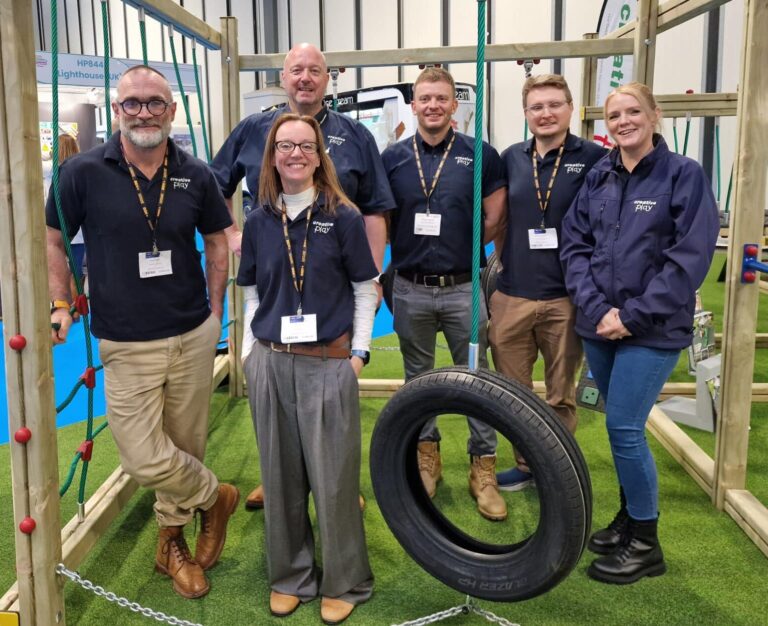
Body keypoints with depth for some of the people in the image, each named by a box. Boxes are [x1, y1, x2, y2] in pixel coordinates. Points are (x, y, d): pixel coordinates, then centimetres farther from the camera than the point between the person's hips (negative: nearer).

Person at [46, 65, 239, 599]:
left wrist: (215, 310, 8)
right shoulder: (84, 172, -7)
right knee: (145, 459, -6)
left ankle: (173, 540, 37)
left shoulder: (195, 175, 0)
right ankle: (214, 497, 24)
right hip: (127, 345, -1)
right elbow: (53, 240, 5)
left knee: (186, 447, 12)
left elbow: (216, 241, 12)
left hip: (193, 336, 2)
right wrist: (62, 304, -1)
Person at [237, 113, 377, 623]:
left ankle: (344, 582, 21)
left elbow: (365, 289, 0)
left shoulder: (342, 217, -3)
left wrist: (359, 352, -4)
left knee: (334, 477, 3)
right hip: (271, 363, 3)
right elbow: (253, 291, 13)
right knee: (281, 475, 11)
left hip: (329, 364, -3)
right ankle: (290, 576, 29)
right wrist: (255, 349, 7)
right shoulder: (260, 221, 7)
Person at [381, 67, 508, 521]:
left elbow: (495, 217, 4)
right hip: (411, 289, 2)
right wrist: (393, 258, 1)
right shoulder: (393, 158, 2)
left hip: (463, 287, -1)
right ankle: (427, 454, 31)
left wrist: (467, 245, 2)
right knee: (417, 377, 14)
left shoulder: (480, 155, -1)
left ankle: (484, 467, 16)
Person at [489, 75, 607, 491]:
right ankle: (525, 464, 30)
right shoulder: (511, 158, 8)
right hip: (511, 296, 4)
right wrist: (500, 260, 9)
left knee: (561, 396, 10)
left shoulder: (593, 158, -4)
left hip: (566, 299, -3)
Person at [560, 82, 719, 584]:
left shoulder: (684, 174, -5)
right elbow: (574, 243, 4)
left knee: (625, 428, -7)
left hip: (653, 330, -5)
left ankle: (645, 543, 10)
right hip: (600, 326, 5)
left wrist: (633, 316, -16)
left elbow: (690, 258, -13)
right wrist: (597, 308, -10)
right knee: (621, 426, 14)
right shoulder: (598, 177, 8)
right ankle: (631, 515, 32)